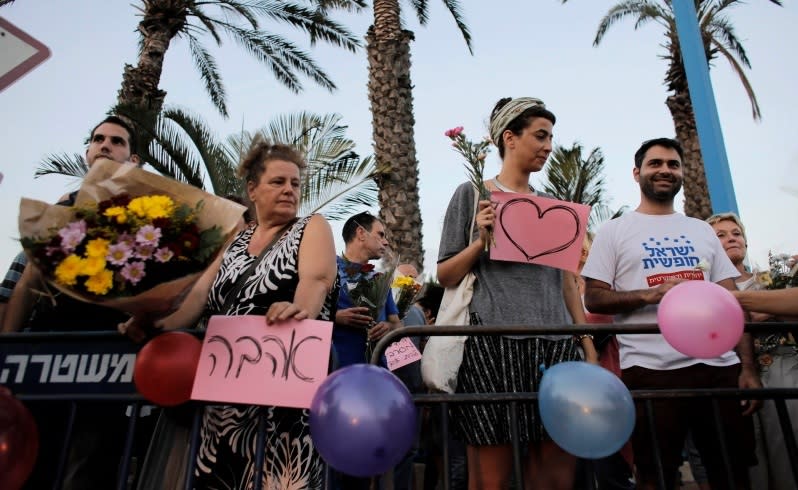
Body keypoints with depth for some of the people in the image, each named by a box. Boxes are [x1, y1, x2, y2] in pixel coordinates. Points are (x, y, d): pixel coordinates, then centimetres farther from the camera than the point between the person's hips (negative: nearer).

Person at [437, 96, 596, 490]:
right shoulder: (472, 194, 5)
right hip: (492, 341, -4)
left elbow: (566, 282, 18)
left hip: (556, 344, 5)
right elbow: (445, 276, 3)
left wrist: (589, 345, 12)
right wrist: (481, 240, -13)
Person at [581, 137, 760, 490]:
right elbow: (593, 299, -2)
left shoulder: (702, 230, 17)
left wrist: (748, 367, 2)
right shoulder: (614, 231, 5)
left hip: (720, 367, 4)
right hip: (651, 370, -4)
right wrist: (650, 294, -18)